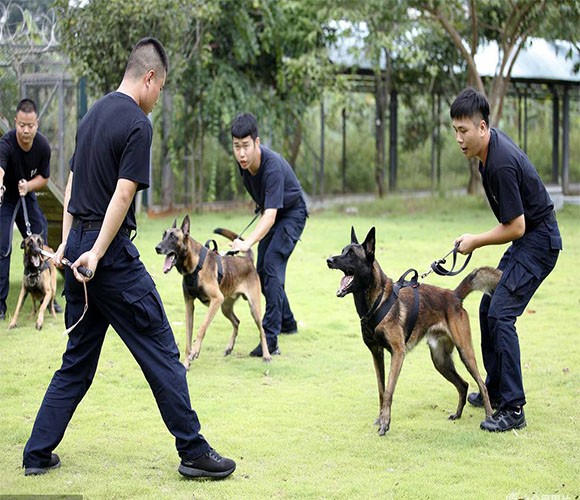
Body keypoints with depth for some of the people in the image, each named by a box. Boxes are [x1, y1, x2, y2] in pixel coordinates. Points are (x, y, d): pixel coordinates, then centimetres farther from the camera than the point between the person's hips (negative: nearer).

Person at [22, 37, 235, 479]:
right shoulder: (137, 124, -12)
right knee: (161, 353, -1)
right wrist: (96, 254, -17)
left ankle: (38, 453, 15)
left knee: (78, 360, 15)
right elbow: (123, 195, -19)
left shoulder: (94, 114, 15)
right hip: (112, 256, -9)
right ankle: (193, 452, 3)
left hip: (78, 249, 9)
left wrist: (68, 245, 19)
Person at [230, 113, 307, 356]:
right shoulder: (243, 162, -15)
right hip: (270, 213, 8)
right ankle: (287, 322, 32)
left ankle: (270, 339, -26)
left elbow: (270, 216, -45)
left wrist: (248, 242, -57)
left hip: (292, 213, -8)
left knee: (272, 266, -22)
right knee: (262, 271, 11)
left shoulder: (273, 166, -37)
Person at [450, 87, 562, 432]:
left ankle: (513, 409, -17)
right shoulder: (493, 142, 3)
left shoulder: (501, 165, -27)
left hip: (538, 241, -10)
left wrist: (475, 242, -11)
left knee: (500, 314, -18)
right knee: (488, 308, 14)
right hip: (526, 239, 10)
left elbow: (515, 227, -24)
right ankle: (495, 390, 25)